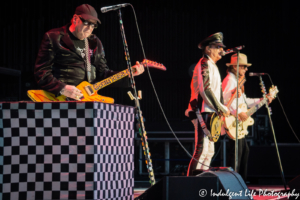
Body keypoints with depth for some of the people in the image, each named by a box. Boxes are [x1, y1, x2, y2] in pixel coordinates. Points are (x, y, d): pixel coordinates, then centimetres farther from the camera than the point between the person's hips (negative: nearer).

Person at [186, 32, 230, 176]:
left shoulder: (212, 66, 22)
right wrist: (222, 108, -17)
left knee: (209, 151, 11)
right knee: (202, 150, -15)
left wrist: (221, 108, 15)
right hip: (203, 113, -11)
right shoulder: (204, 64, -10)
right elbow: (205, 90, -20)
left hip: (209, 114, 11)